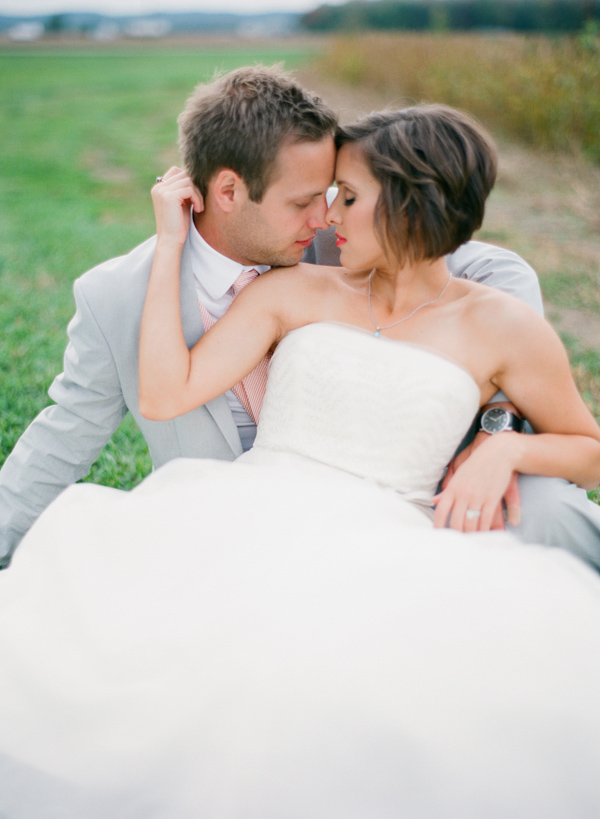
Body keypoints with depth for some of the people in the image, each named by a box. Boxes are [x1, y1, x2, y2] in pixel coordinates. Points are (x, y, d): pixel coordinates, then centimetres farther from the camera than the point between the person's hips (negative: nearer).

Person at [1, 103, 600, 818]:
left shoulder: (502, 327, 9)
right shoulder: (293, 293, 14)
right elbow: (163, 395, 5)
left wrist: (506, 447, -2)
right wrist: (171, 243, 8)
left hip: (378, 548, 0)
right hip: (246, 522, 1)